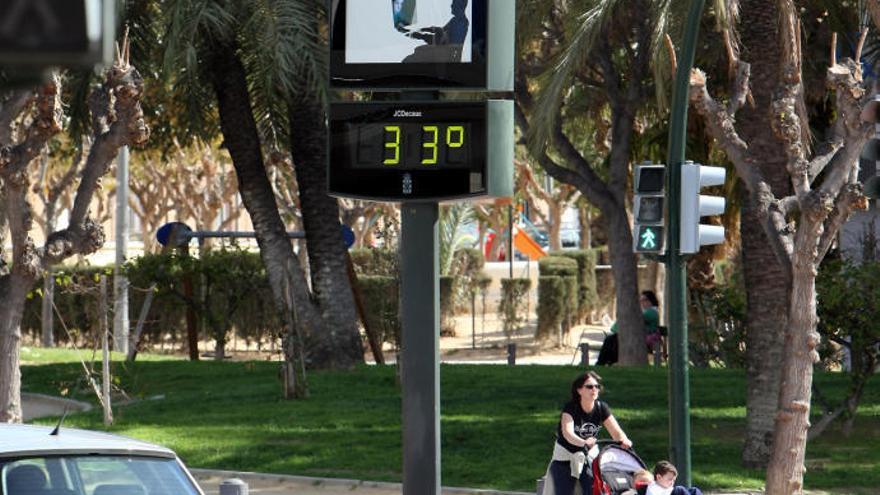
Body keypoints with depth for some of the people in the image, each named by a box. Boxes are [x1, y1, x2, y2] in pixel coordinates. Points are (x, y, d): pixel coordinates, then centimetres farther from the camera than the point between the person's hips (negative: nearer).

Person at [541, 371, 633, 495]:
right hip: (566, 455, -3)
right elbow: (567, 433, -38)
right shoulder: (570, 408, -22)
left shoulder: (601, 408, -10)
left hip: (590, 456, 3)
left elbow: (616, 431, -16)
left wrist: (623, 440, -41)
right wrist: (584, 443, -58)